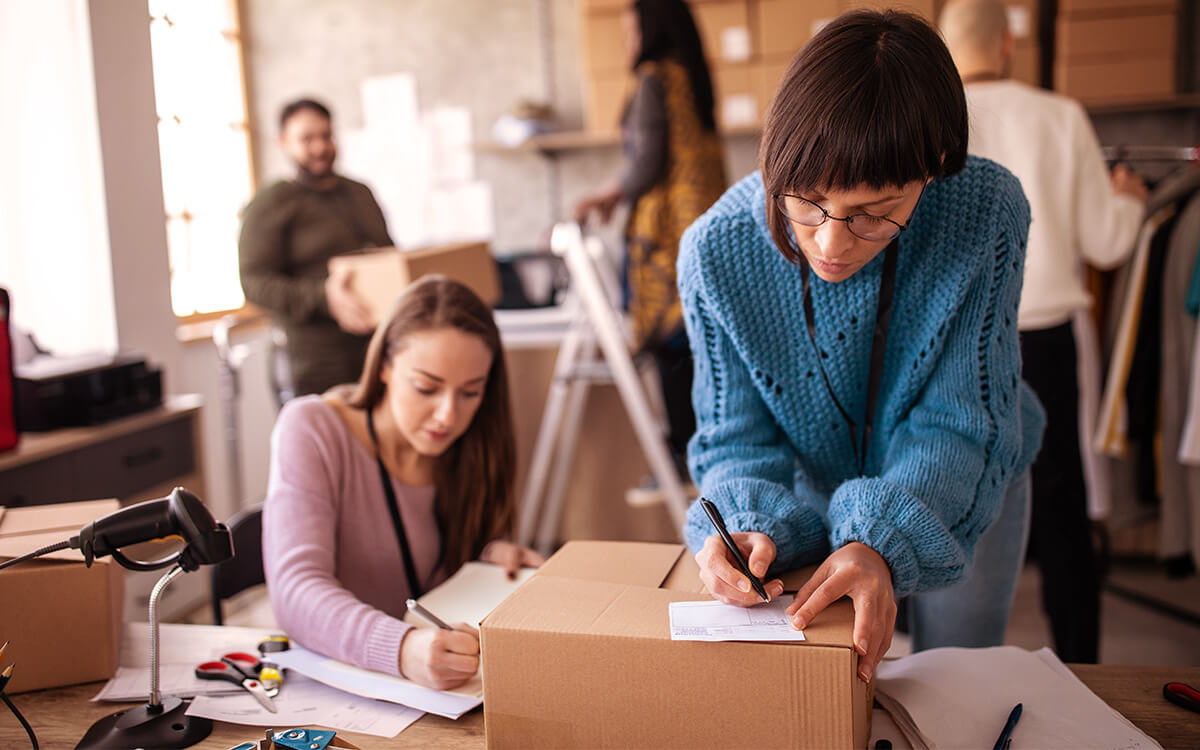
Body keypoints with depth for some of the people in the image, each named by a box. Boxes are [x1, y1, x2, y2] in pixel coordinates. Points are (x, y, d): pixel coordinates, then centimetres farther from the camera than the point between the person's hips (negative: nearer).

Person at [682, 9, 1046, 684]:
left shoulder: (987, 212, -33)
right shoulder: (717, 250, -30)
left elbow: (960, 428, -28)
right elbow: (739, 440, -20)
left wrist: (882, 542, -45)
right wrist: (745, 527, -41)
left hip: (964, 491, 0)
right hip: (819, 491, 1)